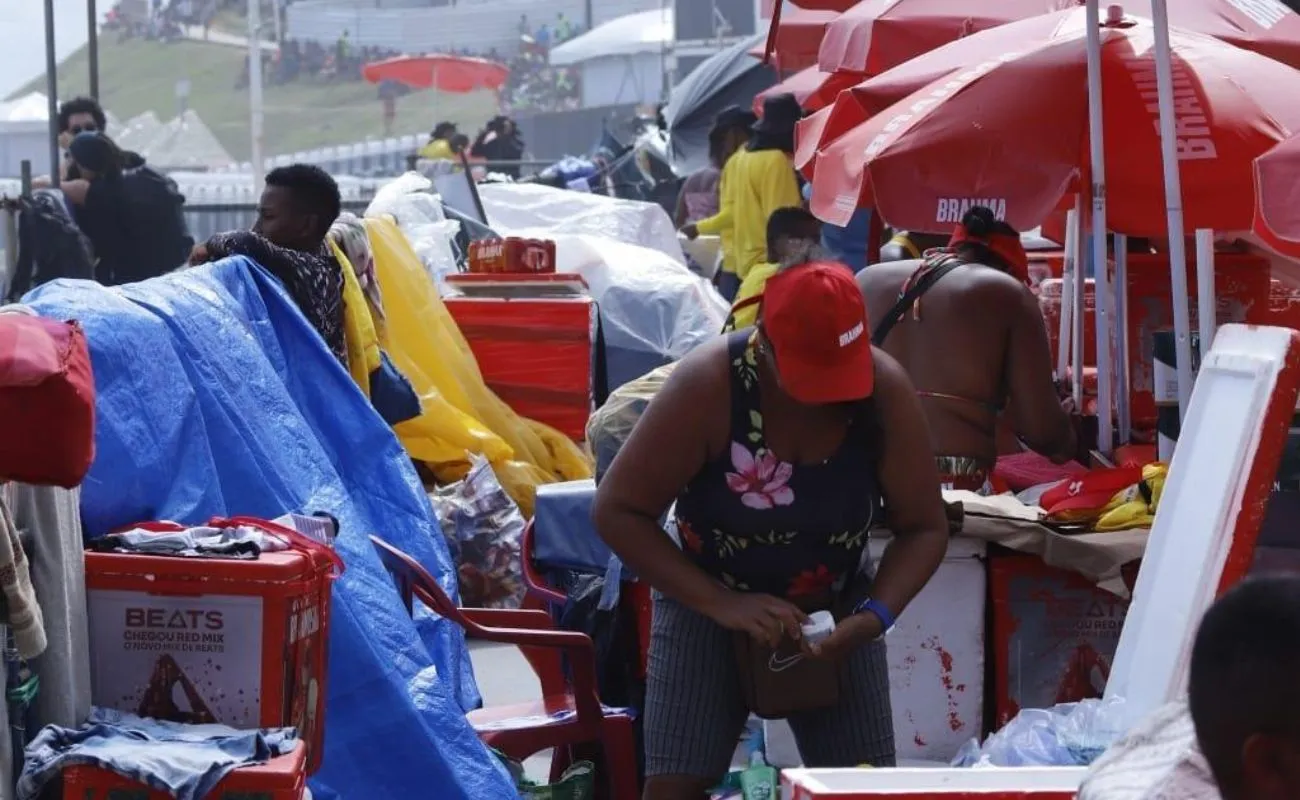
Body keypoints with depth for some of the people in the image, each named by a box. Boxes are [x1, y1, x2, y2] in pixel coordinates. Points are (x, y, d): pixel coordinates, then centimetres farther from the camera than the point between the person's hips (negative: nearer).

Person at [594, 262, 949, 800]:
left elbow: (924, 527, -10)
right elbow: (617, 511, -23)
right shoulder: (706, 385, -28)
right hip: (704, 601, -2)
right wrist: (721, 603, -30)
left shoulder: (886, 390, -20)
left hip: (833, 609, 2)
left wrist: (874, 615, -28)